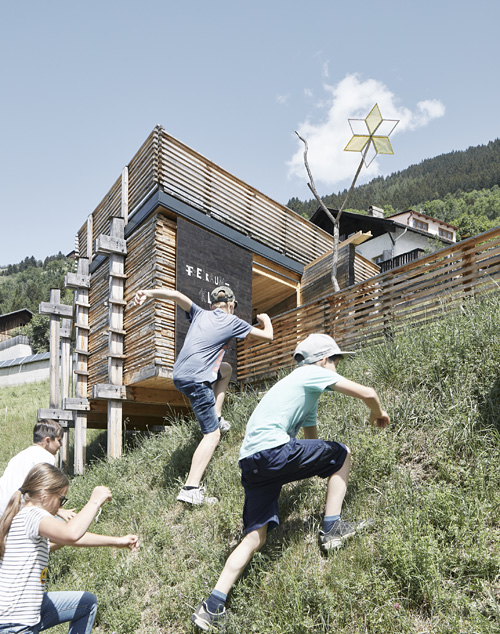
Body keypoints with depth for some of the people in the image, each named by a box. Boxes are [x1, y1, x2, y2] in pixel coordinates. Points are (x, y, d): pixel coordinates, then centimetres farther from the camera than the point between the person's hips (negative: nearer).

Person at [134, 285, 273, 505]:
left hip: (180, 375, 7)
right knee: (212, 434, -5)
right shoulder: (232, 321, 6)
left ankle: (216, 416, 23)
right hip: (196, 380, -7)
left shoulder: (200, 314, 19)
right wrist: (266, 320, 35)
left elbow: (176, 295, 5)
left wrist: (148, 293, -8)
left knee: (226, 369, 30)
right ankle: (191, 489, -16)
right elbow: (268, 336, 14)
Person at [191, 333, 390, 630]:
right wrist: (378, 413, 21)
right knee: (342, 453, 9)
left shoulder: (305, 392, 32)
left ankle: (213, 607, 6)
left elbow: (312, 442, 41)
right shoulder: (313, 373, 5)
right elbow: (367, 393, -1)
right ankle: (332, 528, 8)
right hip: (273, 450, -9)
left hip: (251, 461, 9)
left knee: (256, 536, 10)